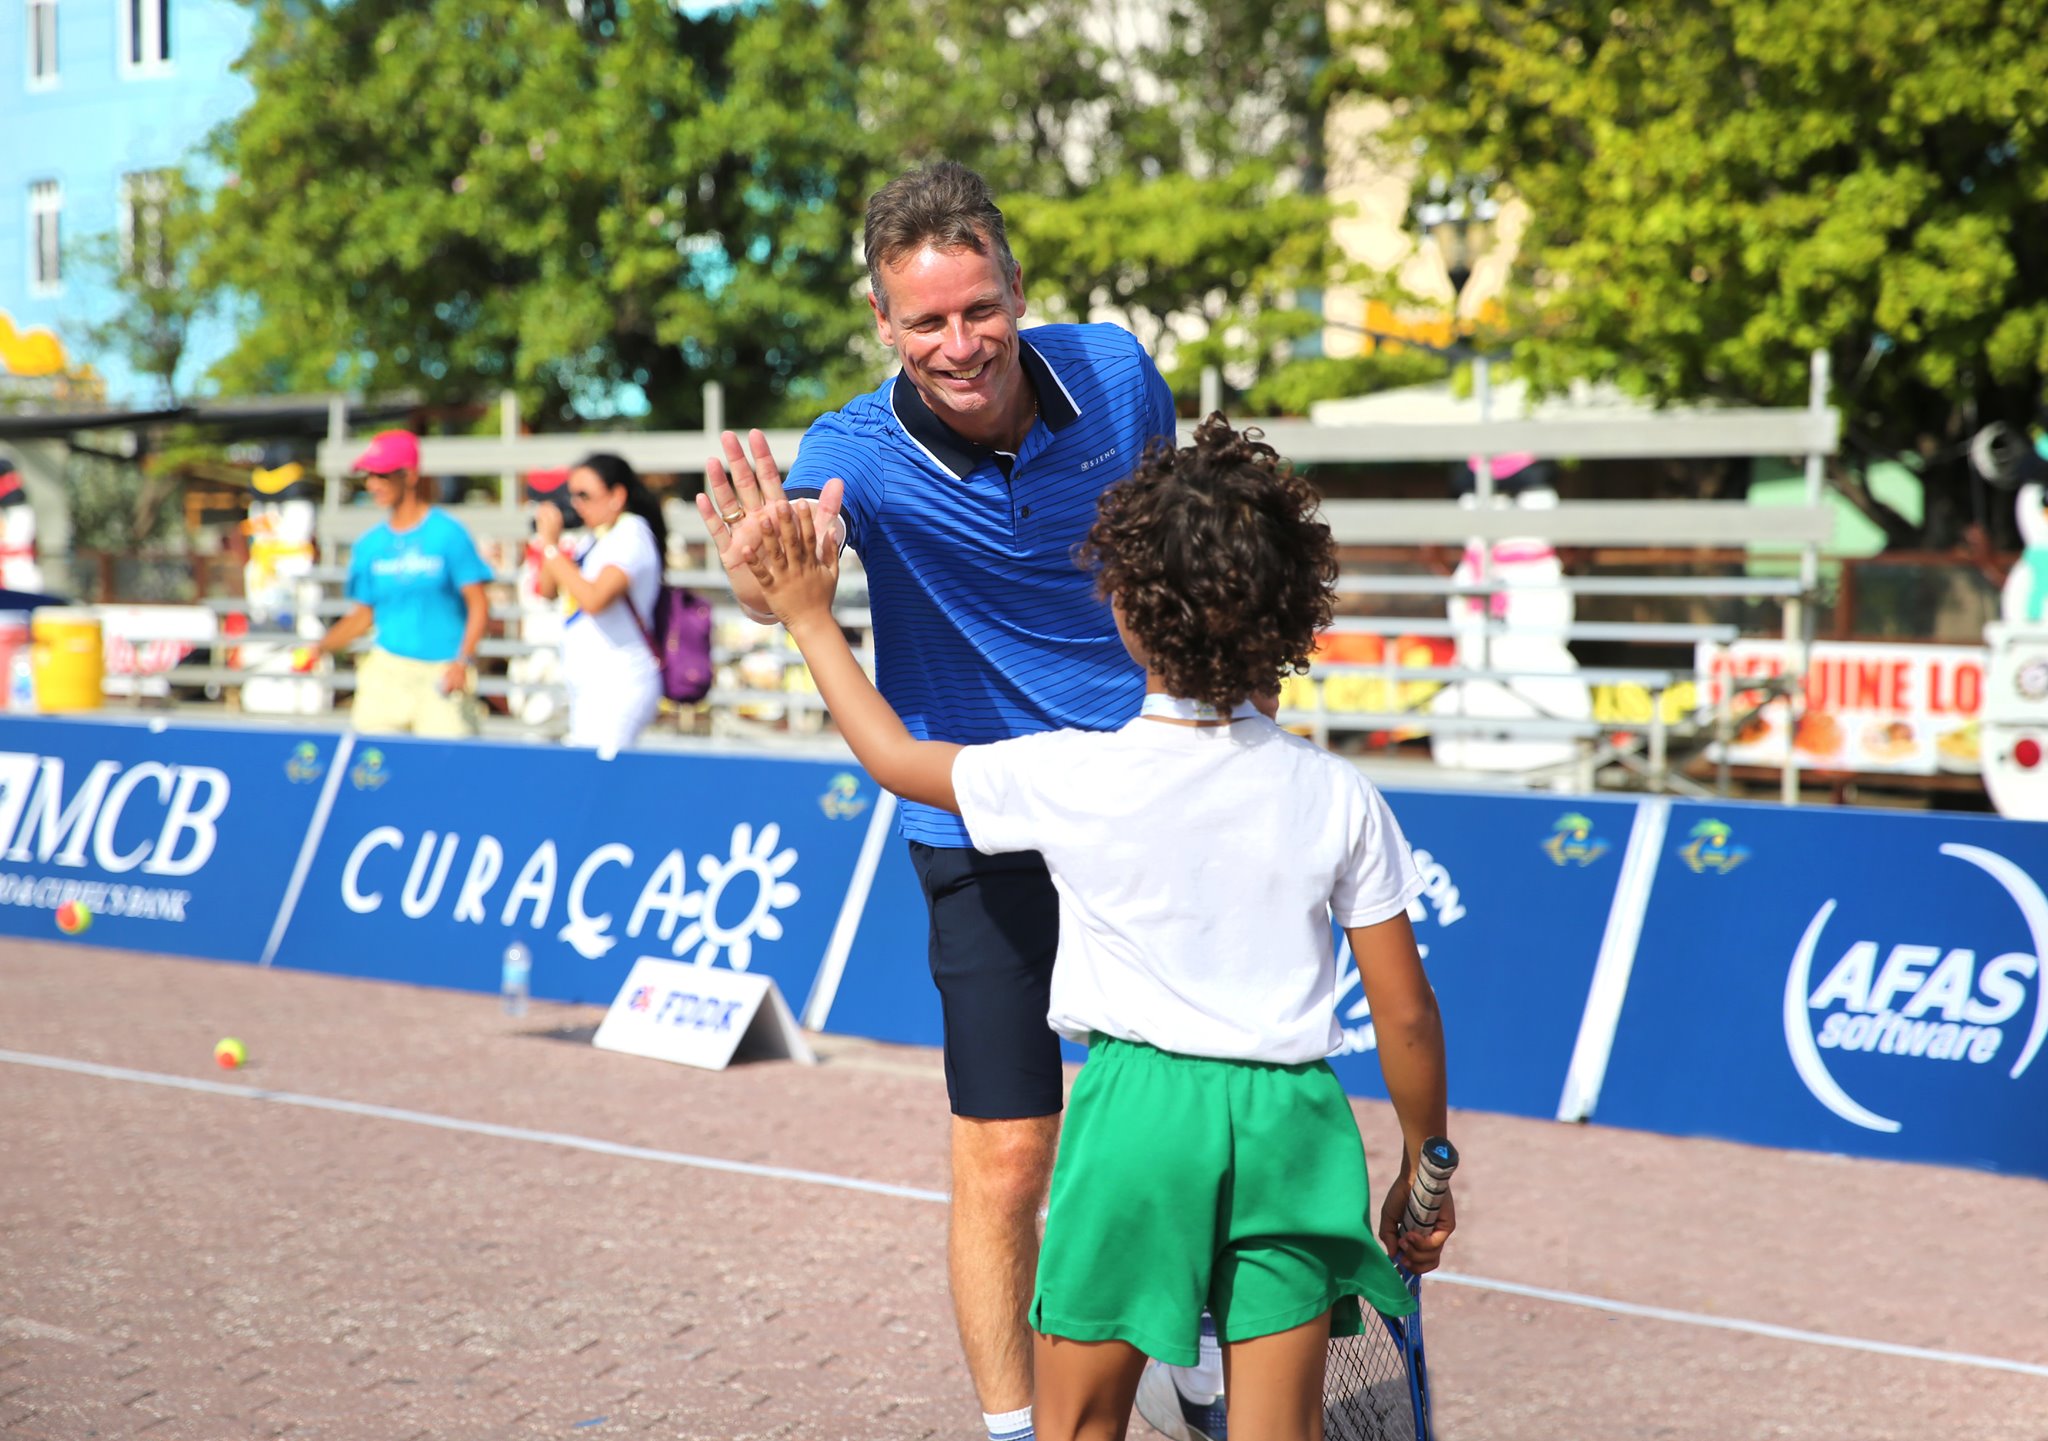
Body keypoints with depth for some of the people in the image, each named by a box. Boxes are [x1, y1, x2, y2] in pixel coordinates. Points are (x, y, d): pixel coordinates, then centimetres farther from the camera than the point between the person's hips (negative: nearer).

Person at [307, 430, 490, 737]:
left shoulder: (448, 533, -2)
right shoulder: (369, 544, 10)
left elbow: (478, 605, -4)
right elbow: (363, 616, 16)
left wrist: (463, 661, -16)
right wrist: (318, 648, 2)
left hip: (441, 674, -3)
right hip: (387, 671, 3)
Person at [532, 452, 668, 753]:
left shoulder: (631, 534, -11)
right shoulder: (594, 539, 16)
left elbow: (594, 599, -25)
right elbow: (548, 591, 19)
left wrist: (551, 547, -18)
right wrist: (549, 540, 4)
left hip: (618, 686, -9)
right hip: (589, 686, 9)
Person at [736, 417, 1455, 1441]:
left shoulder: (1073, 779, -8)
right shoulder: (1336, 797, -4)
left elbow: (895, 756, 10)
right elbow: (1407, 1016, 1)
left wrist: (810, 620, 22)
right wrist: (1425, 1169, 15)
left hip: (1138, 1102, -1)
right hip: (1291, 1122, 1)